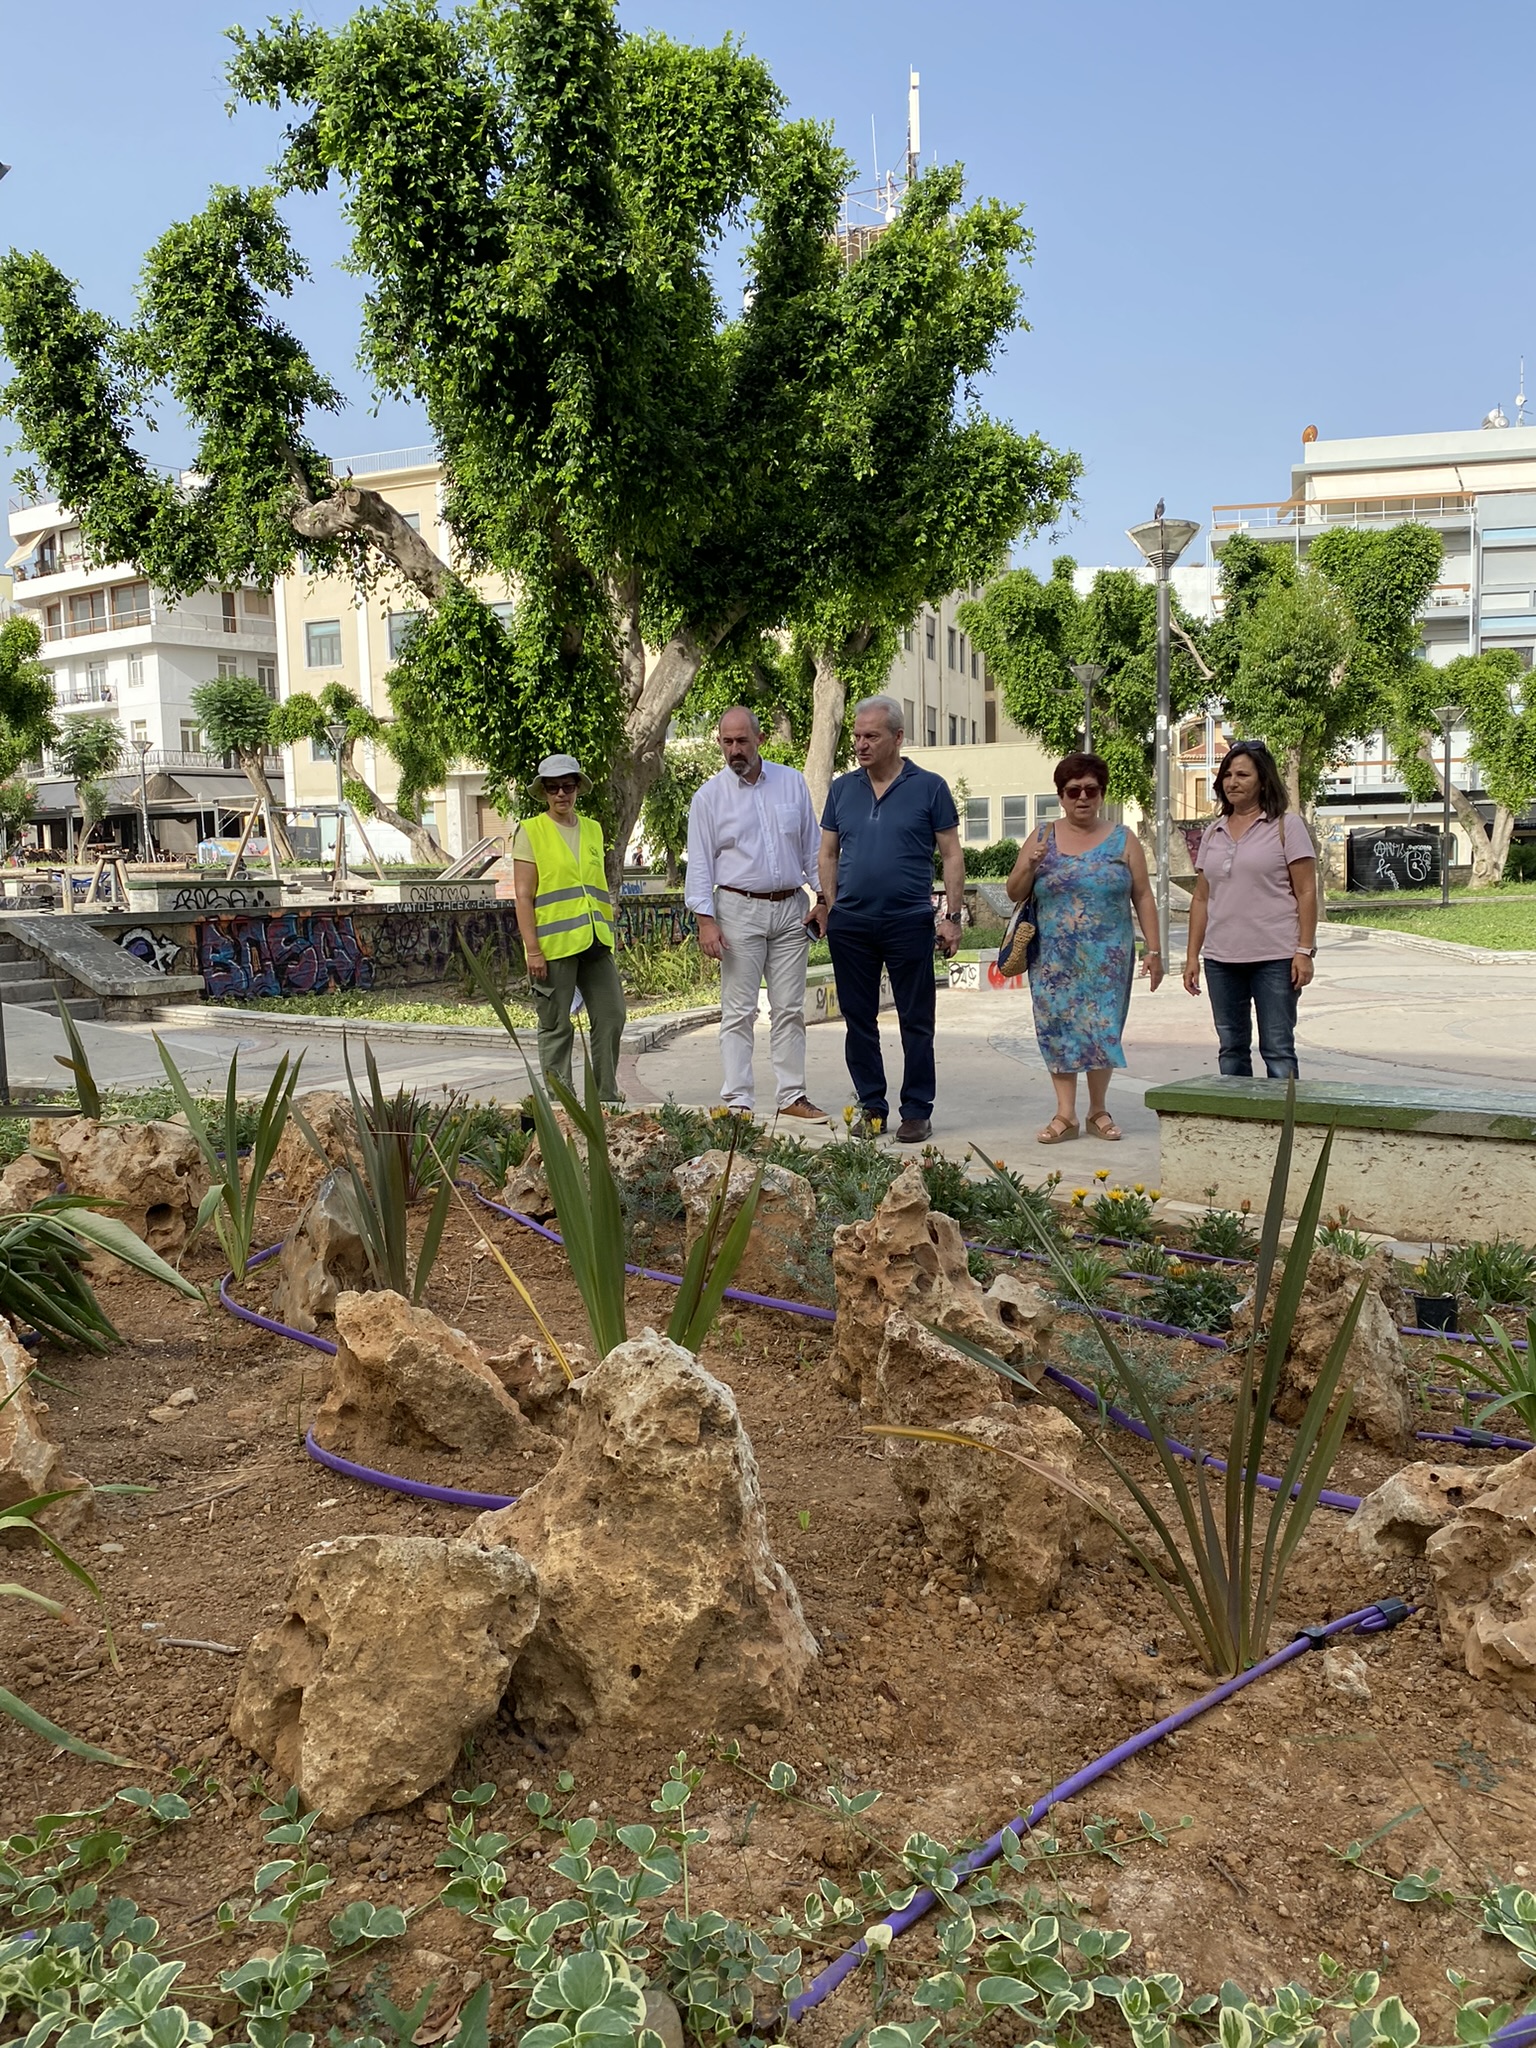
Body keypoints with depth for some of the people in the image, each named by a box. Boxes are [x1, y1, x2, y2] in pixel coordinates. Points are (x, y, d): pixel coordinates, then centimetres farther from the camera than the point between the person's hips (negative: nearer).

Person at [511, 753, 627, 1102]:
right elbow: (523, 895, -6)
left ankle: (606, 1097, 14)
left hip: (595, 942, 5)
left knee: (611, 1016, 3)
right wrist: (532, 949, -12)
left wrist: (609, 935, 18)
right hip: (554, 944, -5)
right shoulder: (530, 831, -1)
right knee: (556, 1026, 0)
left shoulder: (593, 830, 15)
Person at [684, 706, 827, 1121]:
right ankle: (737, 1100, 0)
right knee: (739, 1011, -3)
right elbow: (700, 864, -2)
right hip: (739, 910, -3)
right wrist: (706, 920, -10)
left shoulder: (792, 782, 8)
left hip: (790, 908, 3)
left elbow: (812, 846, 12)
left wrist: (823, 898, 5)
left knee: (789, 1009, 7)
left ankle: (791, 1095, 14)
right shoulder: (708, 796, 1)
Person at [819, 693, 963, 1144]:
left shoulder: (929, 787, 0)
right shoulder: (842, 789, 10)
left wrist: (953, 916, -5)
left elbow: (951, 855, 1)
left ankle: (917, 1111, 11)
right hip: (850, 924, 3)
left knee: (916, 1021, 2)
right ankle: (871, 1107, 19)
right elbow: (828, 854, 14)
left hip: (909, 922, -3)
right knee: (858, 1018, 8)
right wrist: (830, 908, 4)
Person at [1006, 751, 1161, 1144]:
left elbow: (1143, 897, 4)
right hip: (1053, 959, 1)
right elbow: (1014, 894, 8)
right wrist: (1030, 866, -12)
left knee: (1102, 1027, 0)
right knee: (1057, 1029, -1)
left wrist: (1154, 950, -1)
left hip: (1107, 959, -1)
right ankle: (1065, 1114, 4)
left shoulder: (1123, 841, 5)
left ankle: (1098, 1109, 14)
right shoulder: (1042, 838, 7)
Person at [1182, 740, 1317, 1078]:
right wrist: (1192, 956, 10)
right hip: (1220, 959, 5)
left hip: (1275, 959, -5)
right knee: (1231, 1050, 10)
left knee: (1278, 1051, -3)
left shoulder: (1285, 825, 0)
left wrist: (1305, 951, -11)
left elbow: (1306, 892, -4)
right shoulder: (1213, 833, 15)